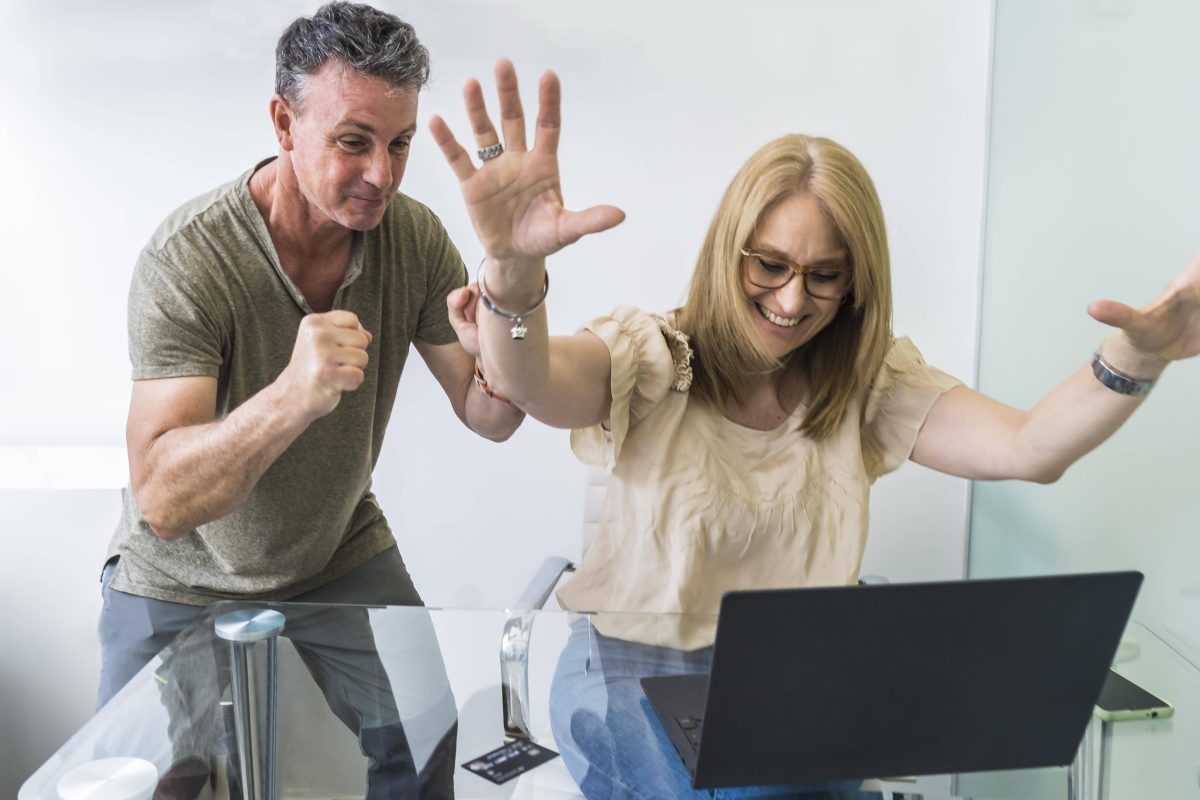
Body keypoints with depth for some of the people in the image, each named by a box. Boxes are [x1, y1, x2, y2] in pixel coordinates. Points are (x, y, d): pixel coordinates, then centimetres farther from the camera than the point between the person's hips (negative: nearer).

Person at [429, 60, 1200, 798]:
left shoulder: (873, 382, -1)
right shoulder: (652, 358, -12)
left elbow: (1026, 449, -13)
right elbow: (528, 383, -32)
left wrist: (1135, 361, -33)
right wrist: (513, 268, -54)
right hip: (637, 671, -3)